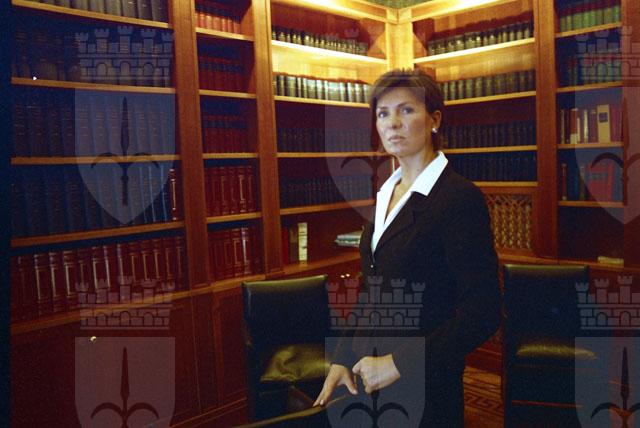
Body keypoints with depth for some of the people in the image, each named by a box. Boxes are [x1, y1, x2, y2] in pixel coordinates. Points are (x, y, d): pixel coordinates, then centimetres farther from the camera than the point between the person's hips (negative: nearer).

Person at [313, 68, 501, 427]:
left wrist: (399, 363, -19)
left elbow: (483, 312, -18)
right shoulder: (386, 193, 6)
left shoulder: (461, 197, -16)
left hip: (423, 387, -6)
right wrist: (342, 360, 3)